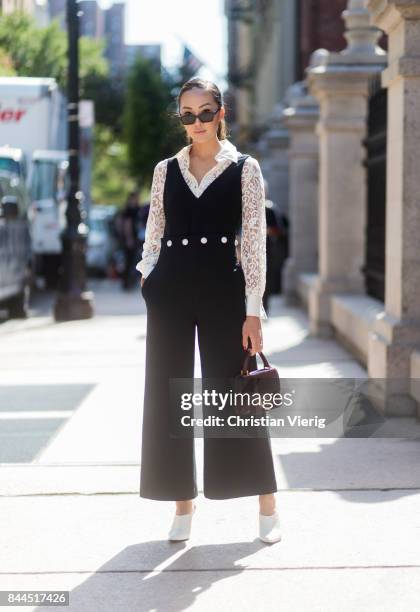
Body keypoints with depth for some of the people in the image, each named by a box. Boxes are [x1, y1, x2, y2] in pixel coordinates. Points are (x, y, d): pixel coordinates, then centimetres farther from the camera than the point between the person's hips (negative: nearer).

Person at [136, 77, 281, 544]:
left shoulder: (244, 169, 1)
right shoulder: (166, 170, 9)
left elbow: (254, 242, -3)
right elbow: (154, 236, 14)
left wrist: (253, 310, -8)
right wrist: (147, 278, -2)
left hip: (223, 287, -3)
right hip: (170, 289, 3)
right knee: (167, 395, 4)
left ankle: (267, 504, 10)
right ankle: (183, 501, 17)